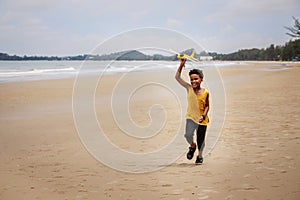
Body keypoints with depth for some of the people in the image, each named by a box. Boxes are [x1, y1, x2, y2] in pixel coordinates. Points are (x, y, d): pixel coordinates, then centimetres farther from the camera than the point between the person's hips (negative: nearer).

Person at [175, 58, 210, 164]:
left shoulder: (205, 92, -7)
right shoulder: (189, 88, -5)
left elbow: (207, 106, 3)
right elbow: (177, 77, -7)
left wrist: (203, 116, -12)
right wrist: (181, 65, -15)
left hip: (202, 120, 0)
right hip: (191, 117, 0)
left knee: (201, 140, 9)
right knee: (188, 135, -21)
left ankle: (200, 155, 36)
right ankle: (192, 146, 13)